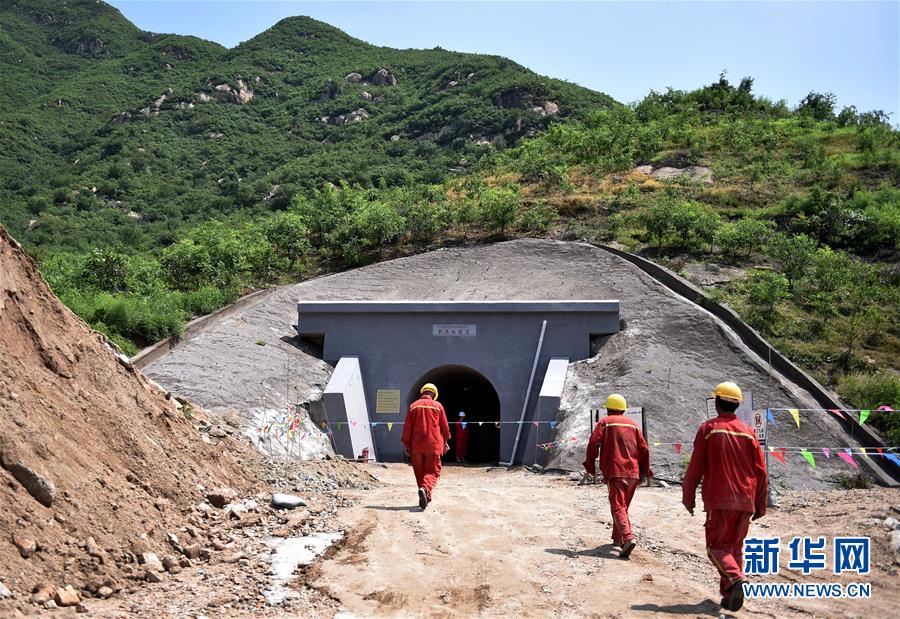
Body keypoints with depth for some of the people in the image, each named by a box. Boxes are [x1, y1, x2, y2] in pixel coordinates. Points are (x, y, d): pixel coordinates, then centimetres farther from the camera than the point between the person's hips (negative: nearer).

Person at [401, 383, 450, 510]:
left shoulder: (413, 406, 4)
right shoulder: (438, 406, 2)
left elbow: (407, 426, 1)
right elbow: (444, 426, 7)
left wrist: (406, 443, 6)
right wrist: (445, 441, 20)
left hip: (416, 445, 2)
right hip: (433, 445, -2)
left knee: (420, 472, 13)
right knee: (432, 472, 1)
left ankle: (425, 498, 17)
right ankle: (425, 489, -27)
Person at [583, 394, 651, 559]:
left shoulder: (605, 422, 3)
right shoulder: (633, 424, 16)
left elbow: (593, 443, -7)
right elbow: (644, 449, 13)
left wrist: (589, 465, 3)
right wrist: (644, 471, 20)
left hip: (614, 471, -5)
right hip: (633, 472, 5)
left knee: (617, 507, -11)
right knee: (623, 505, 19)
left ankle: (628, 538, -28)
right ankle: (618, 537, 27)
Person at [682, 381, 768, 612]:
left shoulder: (708, 428, -4)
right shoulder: (748, 432, 7)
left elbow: (696, 467, -5)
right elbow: (760, 471, 8)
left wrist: (688, 496, 4)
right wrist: (760, 505, 15)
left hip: (719, 500, -4)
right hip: (745, 501, 4)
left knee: (717, 546, 2)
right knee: (735, 548, 14)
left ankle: (736, 578, -24)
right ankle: (729, 596, 12)